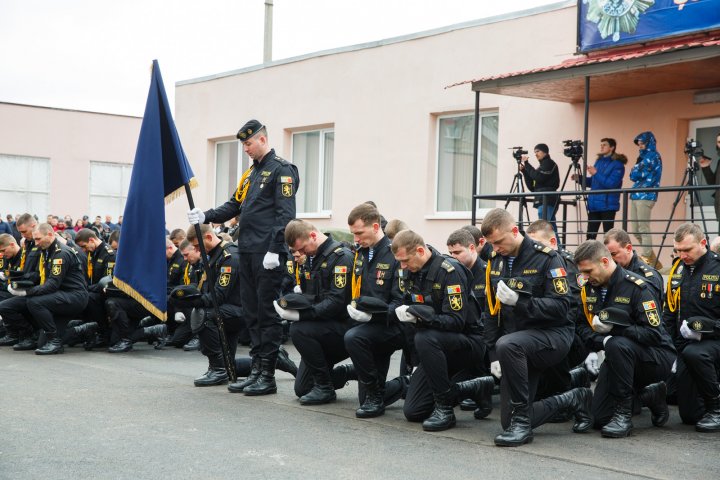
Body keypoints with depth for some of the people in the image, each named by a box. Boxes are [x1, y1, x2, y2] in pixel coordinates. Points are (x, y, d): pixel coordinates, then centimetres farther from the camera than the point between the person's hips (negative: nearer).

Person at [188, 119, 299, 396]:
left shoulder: (281, 170, -7)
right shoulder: (251, 173, 20)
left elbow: (286, 214, -15)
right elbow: (234, 206, 19)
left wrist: (275, 250, -21)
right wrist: (206, 217, 3)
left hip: (267, 254, -9)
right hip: (247, 252, 9)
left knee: (267, 313, -5)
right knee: (251, 313, 10)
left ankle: (268, 375, -1)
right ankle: (256, 370, 17)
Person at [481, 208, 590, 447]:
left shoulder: (546, 258, -12)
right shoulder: (496, 260, 6)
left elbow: (562, 305, -18)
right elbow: (491, 310, 11)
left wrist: (519, 301, -27)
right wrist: (494, 355, 4)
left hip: (553, 334, -7)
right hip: (518, 341, 7)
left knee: (508, 344, -39)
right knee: (508, 421, 0)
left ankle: (522, 422, -26)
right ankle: (575, 400, 20)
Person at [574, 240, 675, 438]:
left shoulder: (637, 287, -20)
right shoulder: (589, 288, 0)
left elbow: (654, 334, -25)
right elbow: (583, 325, 2)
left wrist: (614, 327, -34)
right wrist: (601, 342, -19)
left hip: (658, 359, -7)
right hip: (619, 356, 7)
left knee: (617, 345, -39)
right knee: (599, 418, -3)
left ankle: (624, 414, -24)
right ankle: (650, 393, 19)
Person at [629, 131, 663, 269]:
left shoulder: (653, 156, -6)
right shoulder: (643, 157, 21)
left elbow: (636, 174, -10)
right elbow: (634, 176, 18)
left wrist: (635, 169, 8)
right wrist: (636, 171, 0)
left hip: (645, 196, -9)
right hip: (636, 195, 9)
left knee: (644, 230, -8)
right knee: (635, 230, 9)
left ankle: (646, 261, -4)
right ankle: (651, 259, 17)